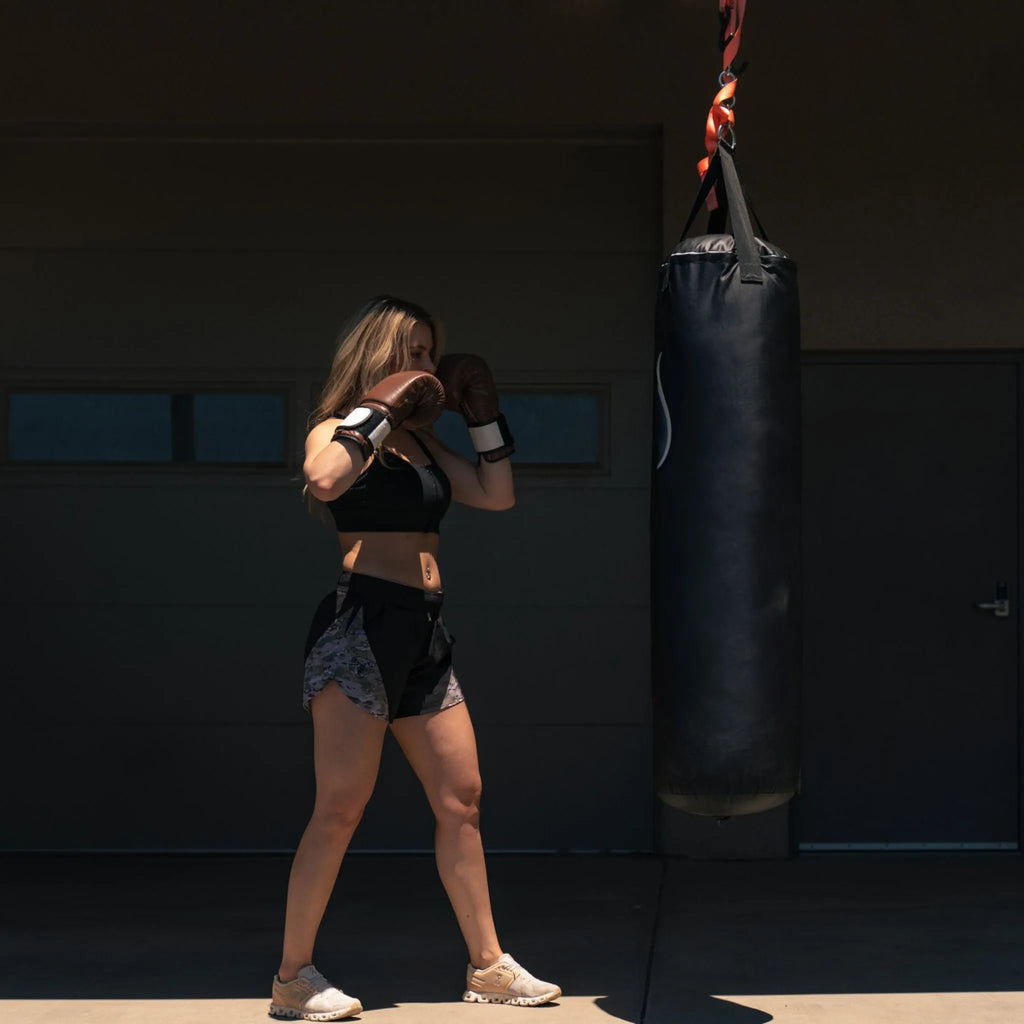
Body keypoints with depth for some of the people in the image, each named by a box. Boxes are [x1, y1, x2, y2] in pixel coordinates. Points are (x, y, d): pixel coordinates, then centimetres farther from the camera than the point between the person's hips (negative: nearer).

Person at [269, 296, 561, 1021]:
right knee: (342, 806, -11)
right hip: (361, 618, -8)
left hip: (424, 631, 8)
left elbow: (499, 496, 19)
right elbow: (323, 480, -23)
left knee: (462, 799, 8)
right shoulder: (340, 431, 0)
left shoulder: (423, 447, 21)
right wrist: (377, 411, -15)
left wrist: (484, 416, 17)